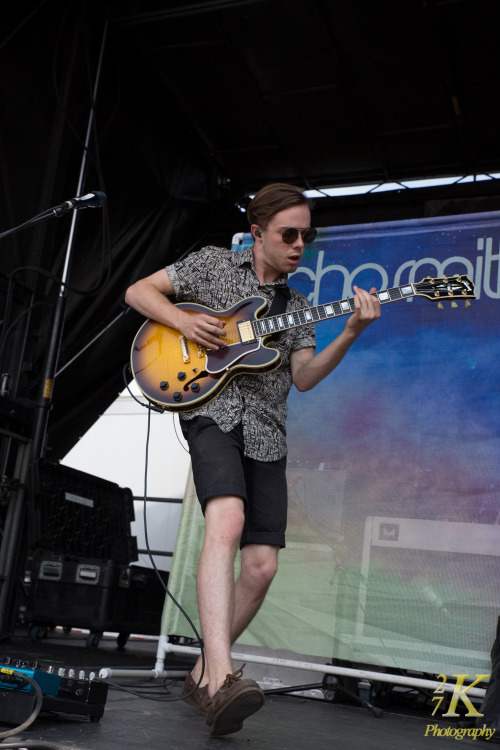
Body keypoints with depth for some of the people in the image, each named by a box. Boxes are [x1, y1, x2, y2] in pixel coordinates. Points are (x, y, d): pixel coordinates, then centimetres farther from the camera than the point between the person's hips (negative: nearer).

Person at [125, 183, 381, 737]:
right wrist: (184, 320, -9)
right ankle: (220, 677, -39)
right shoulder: (213, 264, 9)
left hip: (265, 432, 6)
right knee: (227, 521, -32)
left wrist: (350, 333, -8)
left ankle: (204, 674, 14)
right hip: (213, 413, -5)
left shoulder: (296, 306, 20)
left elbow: (303, 377, 6)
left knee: (262, 564, -2)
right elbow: (138, 292, 9)